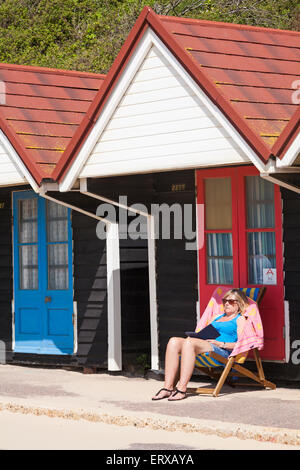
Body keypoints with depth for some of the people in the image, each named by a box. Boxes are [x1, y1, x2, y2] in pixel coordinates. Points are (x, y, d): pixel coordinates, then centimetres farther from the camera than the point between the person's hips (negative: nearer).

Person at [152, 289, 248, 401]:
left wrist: (221, 344, -13)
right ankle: (168, 387, -28)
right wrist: (197, 336, 7)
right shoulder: (219, 317, 36)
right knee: (174, 341, -19)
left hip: (223, 351, -7)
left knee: (189, 342, -34)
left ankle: (181, 389, -39)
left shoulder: (240, 319, 12)